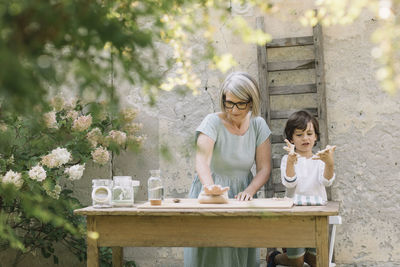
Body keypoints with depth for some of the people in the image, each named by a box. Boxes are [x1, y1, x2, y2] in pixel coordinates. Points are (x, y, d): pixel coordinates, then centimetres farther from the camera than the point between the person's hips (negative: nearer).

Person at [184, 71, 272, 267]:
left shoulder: (258, 125, -1)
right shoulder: (212, 123, -12)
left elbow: (264, 168, -1)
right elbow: (202, 162, -27)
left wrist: (249, 190, -20)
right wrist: (211, 188, -45)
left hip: (241, 196, 3)